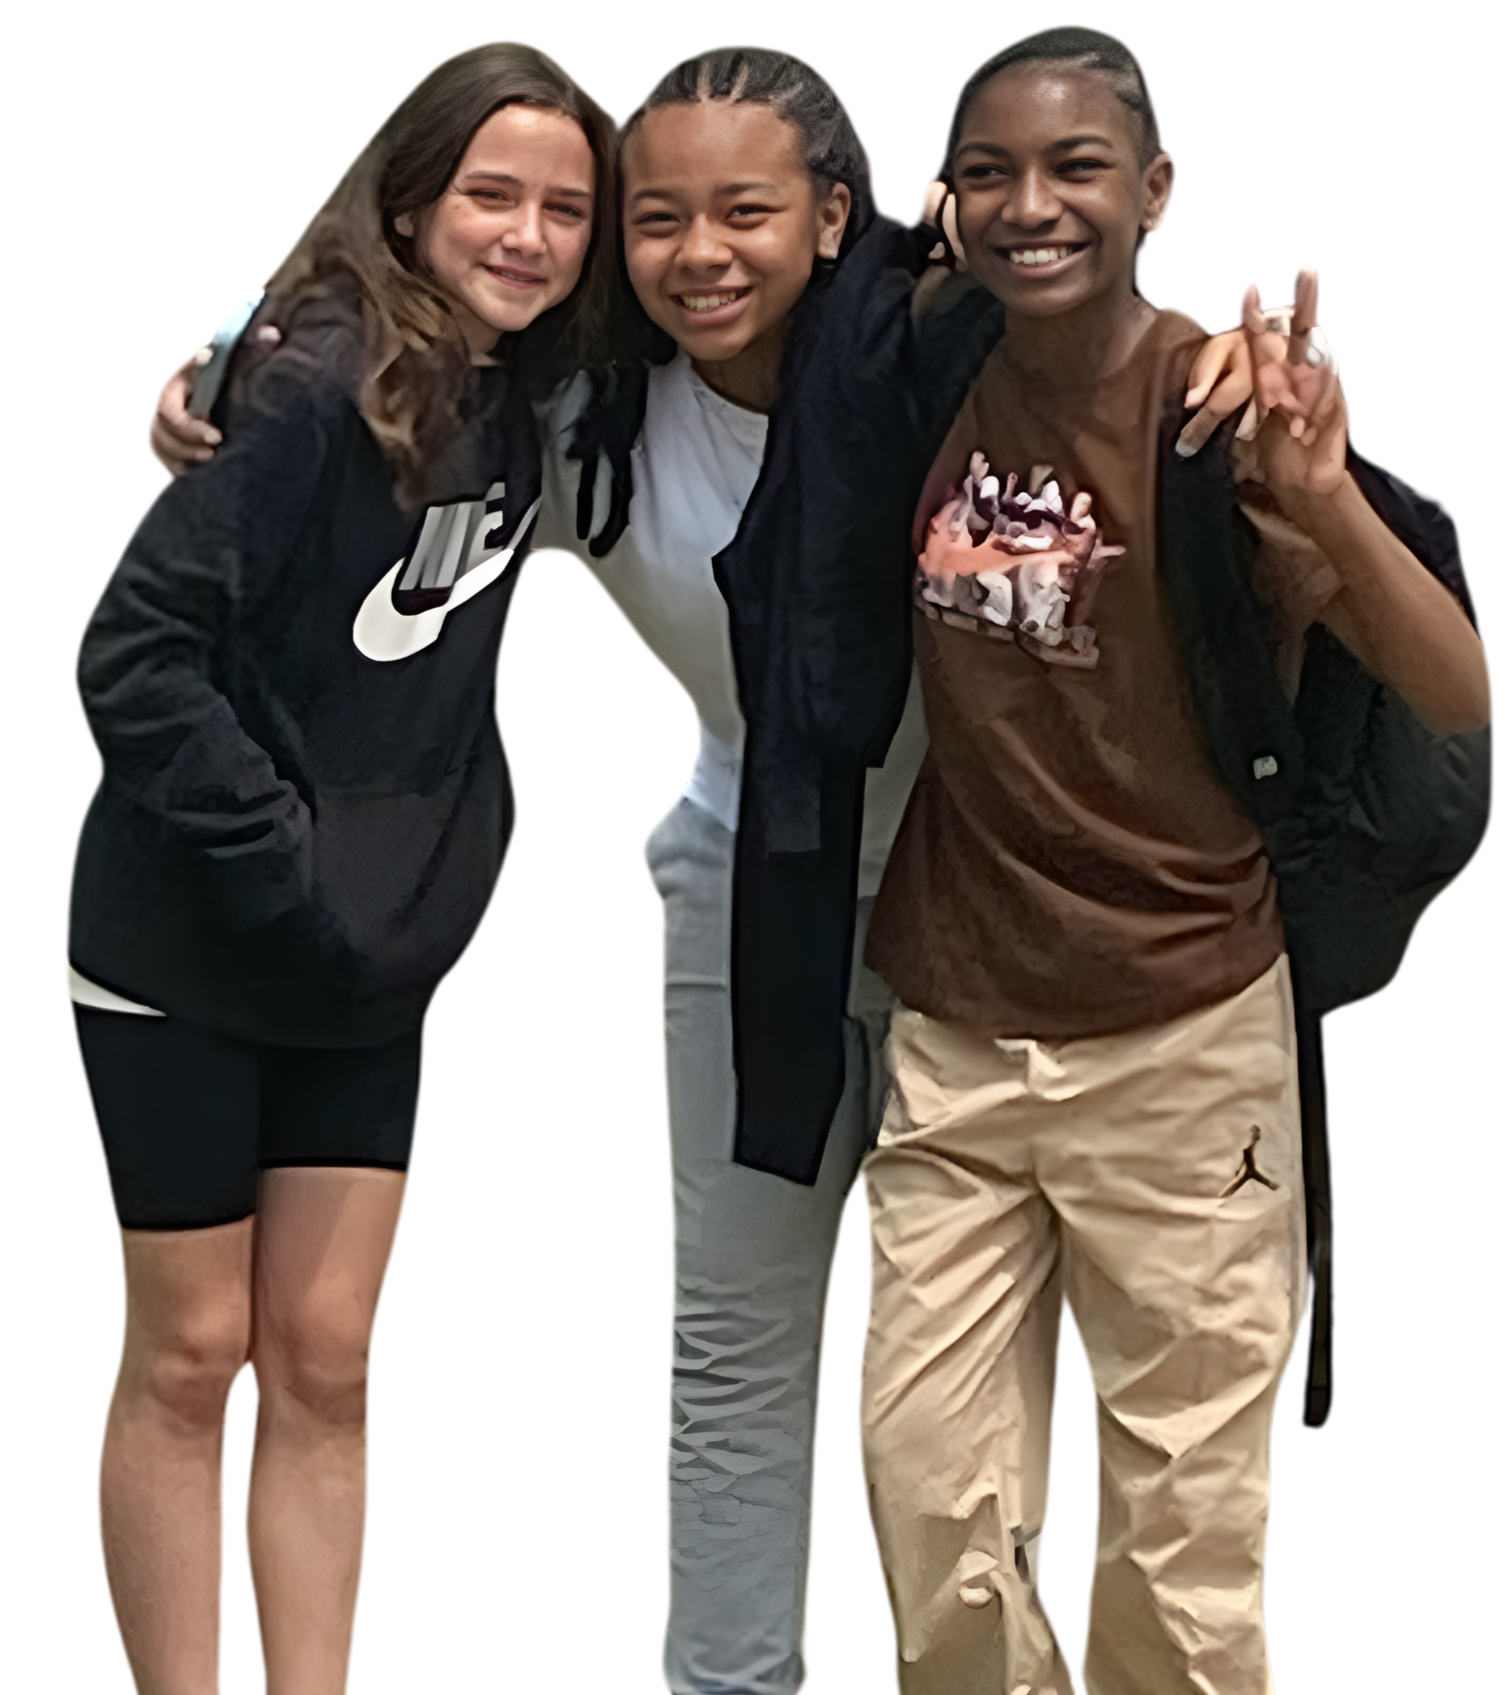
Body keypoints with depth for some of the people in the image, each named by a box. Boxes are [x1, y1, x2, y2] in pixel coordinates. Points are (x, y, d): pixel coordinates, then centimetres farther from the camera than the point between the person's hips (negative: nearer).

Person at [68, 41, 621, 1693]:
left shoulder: (519, 399, 1)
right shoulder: (316, 384, -19)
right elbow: (136, 648, -22)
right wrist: (276, 862, -21)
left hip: (367, 967, 6)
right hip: (186, 953, -6)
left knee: (323, 1360, 8)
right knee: (190, 1356, 4)